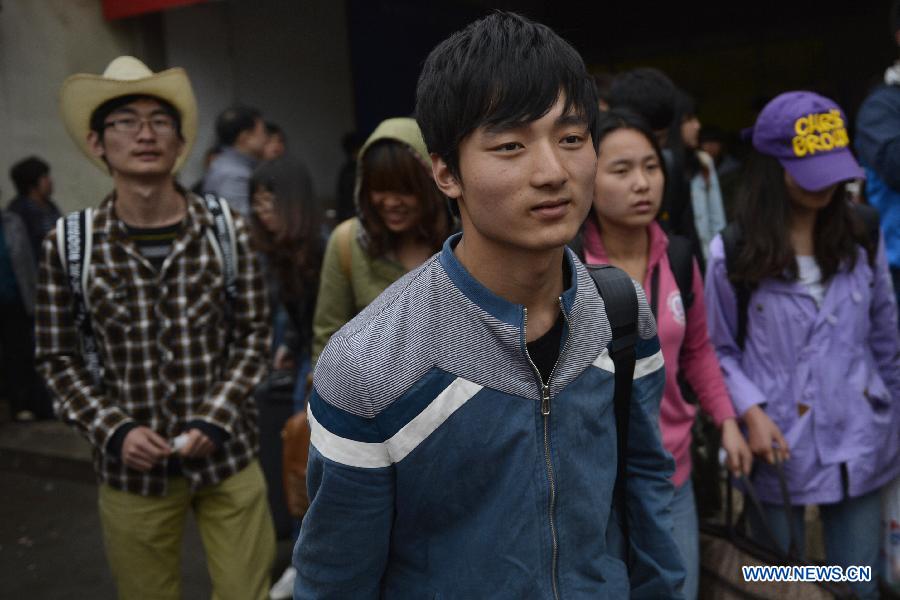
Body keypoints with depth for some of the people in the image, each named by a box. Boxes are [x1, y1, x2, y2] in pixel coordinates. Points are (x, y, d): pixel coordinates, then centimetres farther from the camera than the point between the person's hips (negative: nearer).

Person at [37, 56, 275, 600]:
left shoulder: (226, 229, -4)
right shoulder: (70, 244, -5)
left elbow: (254, 337, 0)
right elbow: (59, 359, 2)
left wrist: (213, 419, -11)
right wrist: (113, 430, -11)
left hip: (228, 455, 0)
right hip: (132, 467, 0)